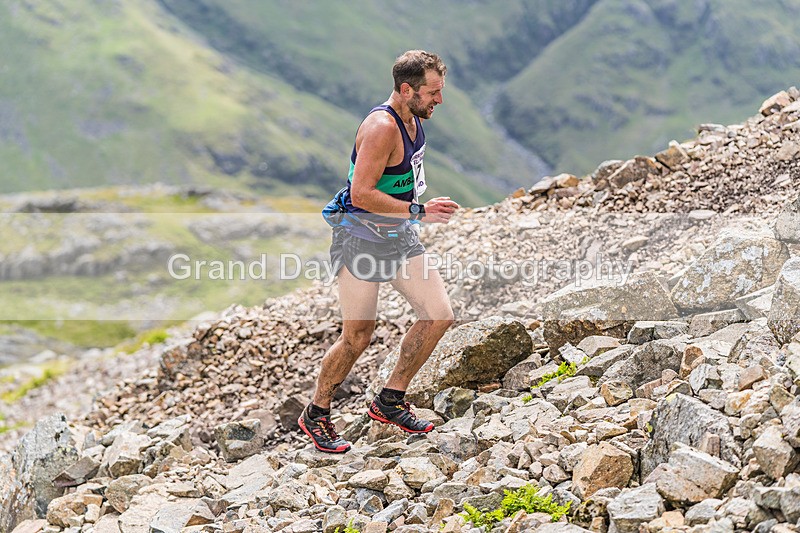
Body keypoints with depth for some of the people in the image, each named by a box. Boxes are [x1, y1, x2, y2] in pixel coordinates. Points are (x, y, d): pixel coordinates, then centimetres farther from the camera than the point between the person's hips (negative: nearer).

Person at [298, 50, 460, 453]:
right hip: (361, 237, -9)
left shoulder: (412, 119, 7)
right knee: (357, 338, -5)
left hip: (399, 236, 9)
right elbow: (361, 195, -28)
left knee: (439, 315, -1)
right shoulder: (381, 128, -22)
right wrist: (419, 211, -26)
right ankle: (316, 414, 16)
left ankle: (390, 401, 13)